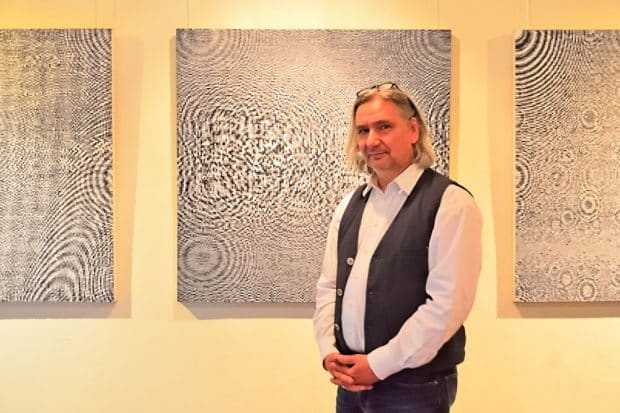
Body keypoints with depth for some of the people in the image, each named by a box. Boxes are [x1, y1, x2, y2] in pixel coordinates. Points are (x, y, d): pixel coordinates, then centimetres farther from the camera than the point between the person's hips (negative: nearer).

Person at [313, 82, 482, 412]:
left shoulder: (450, 202, -12)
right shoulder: (350, 205, 7)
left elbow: (448, 303, -18)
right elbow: (329, 285, 8)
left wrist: (378, 364, -15)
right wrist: (328, 352, -5)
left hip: (415, 386, -5)